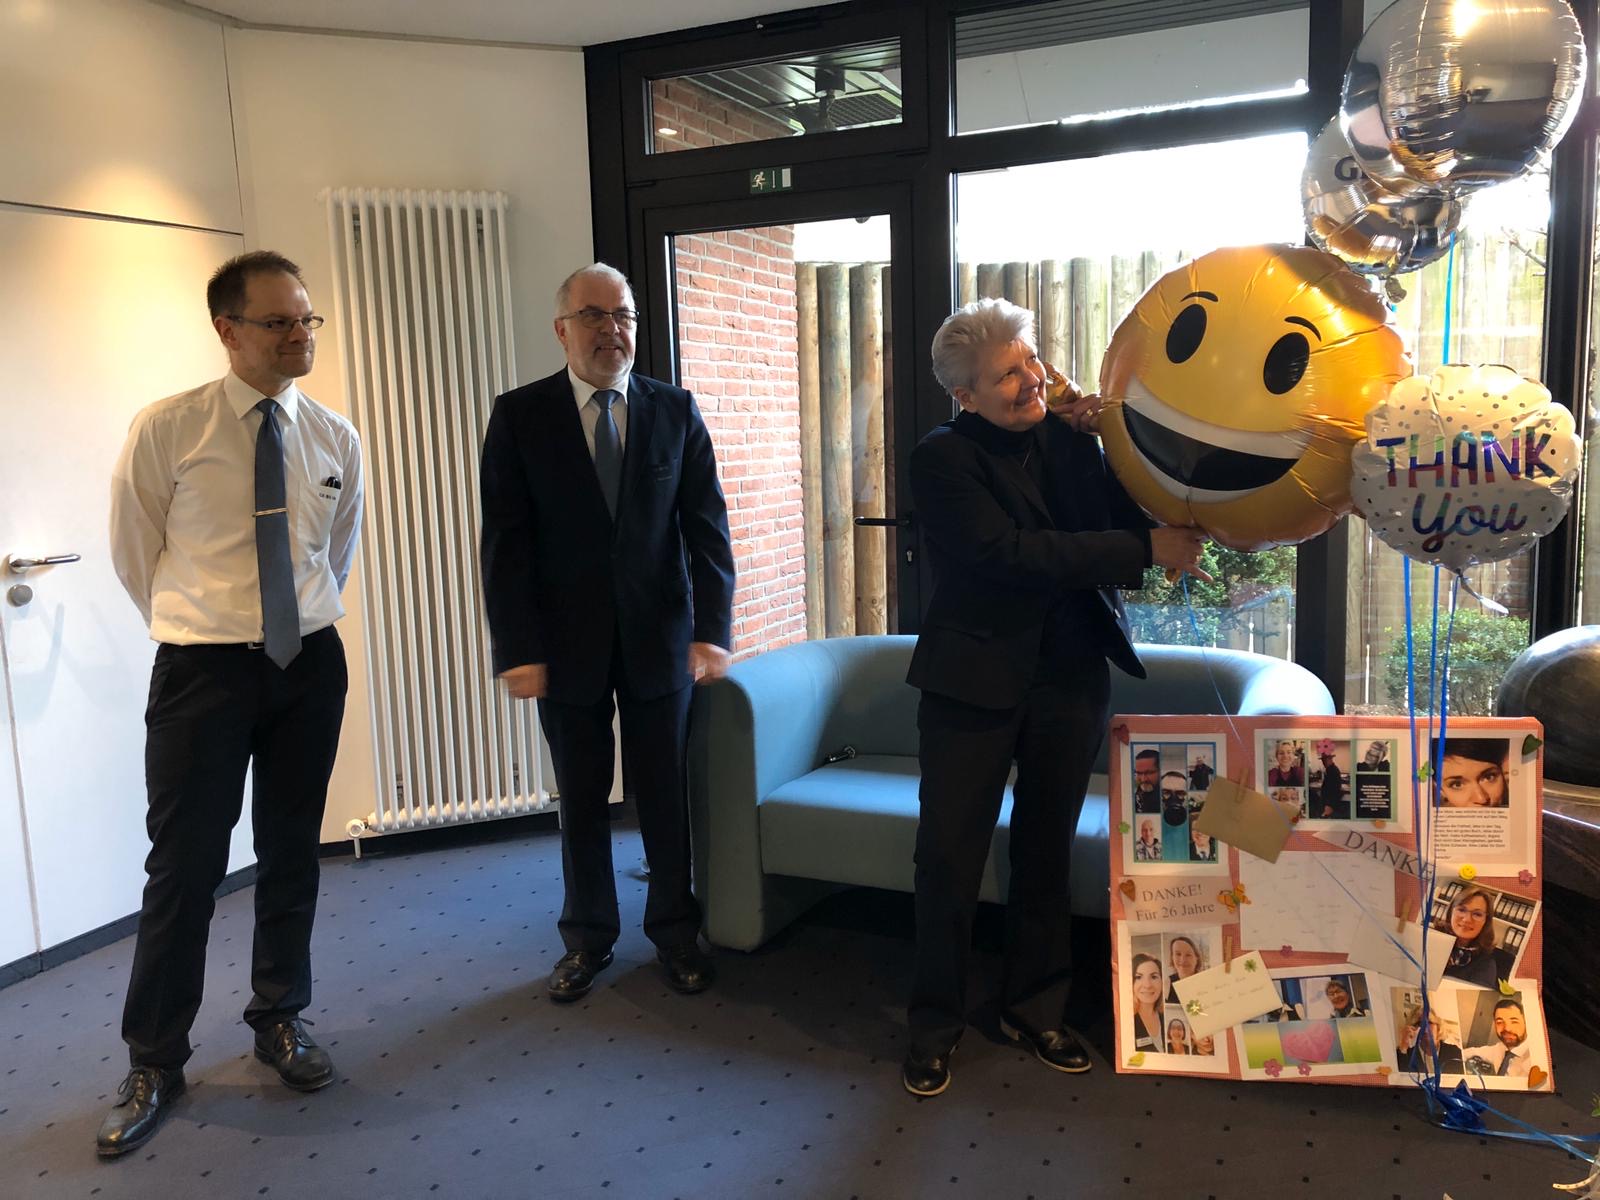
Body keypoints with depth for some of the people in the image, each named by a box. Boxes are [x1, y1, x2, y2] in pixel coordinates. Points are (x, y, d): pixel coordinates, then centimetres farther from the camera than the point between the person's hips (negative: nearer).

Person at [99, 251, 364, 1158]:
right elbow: (135, 554, 4)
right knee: (185, 867, 3)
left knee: (293, 853, 14)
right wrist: (197, 625, 11)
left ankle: (282, 1020, 34)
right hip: (201, 672, -3)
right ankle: (155, 1062, 23)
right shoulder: (166, 430, -9)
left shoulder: (338, 439, 2)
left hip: (309, 665, 3)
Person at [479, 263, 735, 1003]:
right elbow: (505, 543, -6)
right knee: (581, 802, 12)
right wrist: (518, 649, -11)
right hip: (567, 645, 0)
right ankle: (587, 937, 30)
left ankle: (674, 929, 30)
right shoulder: (520, 416, -2)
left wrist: (712, 630, -10)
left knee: (665, 797, 11)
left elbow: (706, 526, -2)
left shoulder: (675, 411, 1)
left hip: (659, 640, 1)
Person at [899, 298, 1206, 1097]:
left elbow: (1126, 524, 0)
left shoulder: (1065, 438, 4)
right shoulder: (944, 459, -11)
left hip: (1071, 677, 4)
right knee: (949, 857, 2)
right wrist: (1148, 548, -21)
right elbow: (1011, 555, -22)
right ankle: (935, 1023, 21)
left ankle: (1035, 1008, 33)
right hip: (975, 678, -4)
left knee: (1046, 851, 15)